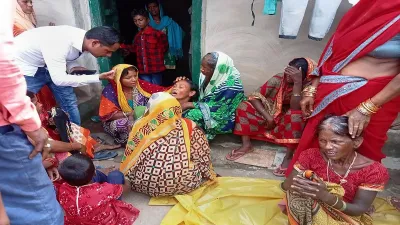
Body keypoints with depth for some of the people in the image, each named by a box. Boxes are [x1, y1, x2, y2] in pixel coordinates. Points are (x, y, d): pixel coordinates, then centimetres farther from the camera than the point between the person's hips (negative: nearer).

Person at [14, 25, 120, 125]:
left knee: (69, 103, 5)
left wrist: (74, 67, -18)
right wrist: (99, 77, -36)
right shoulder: (59, 43, -39)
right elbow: (59, 79, -36)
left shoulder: (83, 37, -15)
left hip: (48, 64, 7)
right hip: (24, 66, -6)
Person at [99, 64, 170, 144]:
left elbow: (160, 91, -12)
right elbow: (109, 115, -20)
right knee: (123, 123, -36)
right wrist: (130, 113, -29)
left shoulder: (139, 84, -11)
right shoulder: (110, 91, -19)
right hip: (117, 122, -3)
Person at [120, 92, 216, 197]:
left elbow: (128, 158, 7)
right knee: (199, 165, 24)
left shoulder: (141, 126, -1)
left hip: (143, 183, 1)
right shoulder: (188, 126, -5)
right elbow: (203, 157, 1)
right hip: (180, 184, -1)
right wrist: (210, 174, 19)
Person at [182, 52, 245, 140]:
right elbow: (200, 94, 6)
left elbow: (216, 109, -25)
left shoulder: (230, 85, -30)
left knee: (192, 115, -23)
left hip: (222, 120, -7)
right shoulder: (212, 75, -10)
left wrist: (190, 105, -22)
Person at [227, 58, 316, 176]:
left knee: (295, 115, -37)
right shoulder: (278, 79, -14)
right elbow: (254, 97, -16)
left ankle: (288, 156, -29)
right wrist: (268, 117, -24)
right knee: (243, 107, -17)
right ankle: (246, 145, -15)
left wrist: (297, 82, -43)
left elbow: (295, 108, -37)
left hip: (287, 123, -2)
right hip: (270, 116, 3)